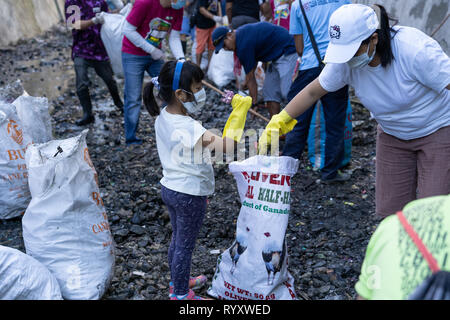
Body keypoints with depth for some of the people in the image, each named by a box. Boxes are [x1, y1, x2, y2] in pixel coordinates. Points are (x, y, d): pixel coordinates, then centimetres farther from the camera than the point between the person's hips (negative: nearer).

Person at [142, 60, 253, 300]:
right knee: (185, 245, 9)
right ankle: (181, 295, 26)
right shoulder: (189, 129, -30)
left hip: (169, 188, 8)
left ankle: (177, 283, 44)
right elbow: (227, 146, -32)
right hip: (190, 195, -8)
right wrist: (239, 112, -27)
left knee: (177, 238, 25)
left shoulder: (163, 117, -3)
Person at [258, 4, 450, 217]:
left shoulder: (415, 50, -30)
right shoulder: (346, 62, -15)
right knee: (390, 211, 2)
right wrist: (278, 122, -6)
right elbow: (312, 92, -2)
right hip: (392, 134, 5)